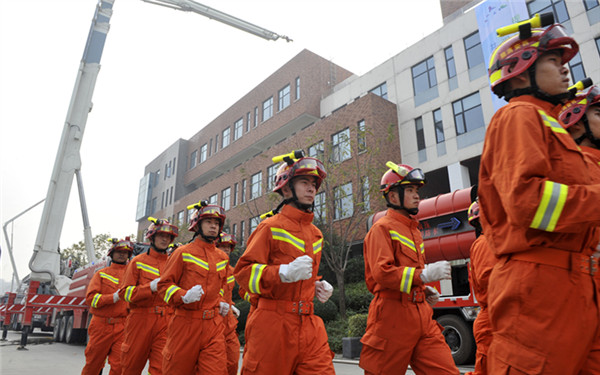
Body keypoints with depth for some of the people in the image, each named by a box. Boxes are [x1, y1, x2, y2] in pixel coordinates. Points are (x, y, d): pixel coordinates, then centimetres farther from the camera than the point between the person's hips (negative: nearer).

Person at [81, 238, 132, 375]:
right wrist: (114, 297, -16)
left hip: (123, 327, 0)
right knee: (93, 364, 13)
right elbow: (90, 297, -2)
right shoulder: (101, 274, 10)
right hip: (101, 325, 0)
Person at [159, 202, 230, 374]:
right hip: (186, 322, -3)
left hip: (214, 324, 4)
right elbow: (164, 284, -2)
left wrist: (221, 301, 11)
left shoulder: (223, 258, 14)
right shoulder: (183, 253, -1)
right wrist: (184, 296, -19)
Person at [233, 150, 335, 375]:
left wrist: (318, 288, 10)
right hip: (273, 323, -6)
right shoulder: (271, 227, -5)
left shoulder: (316, 234, 17)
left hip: (309, 324, 6)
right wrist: (284, 272, -25)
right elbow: (243, 272, -11)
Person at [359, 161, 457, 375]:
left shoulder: (414, 230, 21)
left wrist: (423, 289, 14)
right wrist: (423, 275, -24)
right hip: (393, 316, -8)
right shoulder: (382, 228, -7)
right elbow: (382, 273, -21)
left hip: (421, 315, 8)